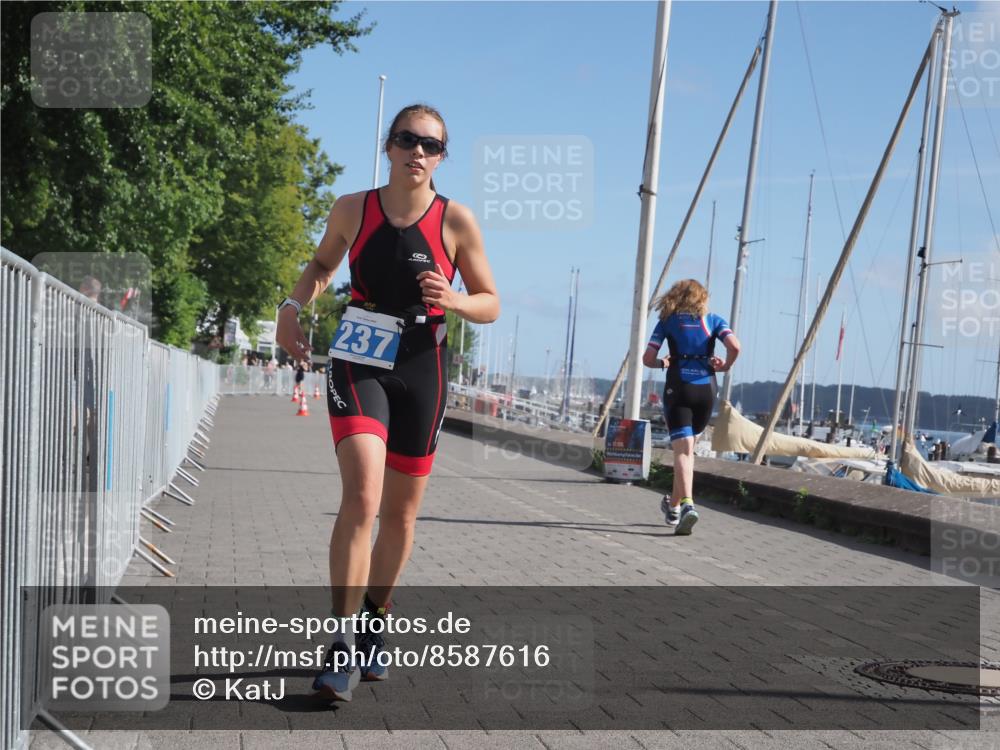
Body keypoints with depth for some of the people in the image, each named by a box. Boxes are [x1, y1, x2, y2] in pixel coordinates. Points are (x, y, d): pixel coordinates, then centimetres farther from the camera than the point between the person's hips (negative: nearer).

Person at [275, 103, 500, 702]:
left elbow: (491, 305, 2)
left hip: (422, 371, 1)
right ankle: (344, 646, -14)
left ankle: (372, 627, 31)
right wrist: (295, 304, 0)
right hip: (359, 362, -1)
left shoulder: (457, 221, -3)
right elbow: (323, 265, 19)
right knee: (362, 497, -20)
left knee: (402, 512, 10)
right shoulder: (353, 209, 0)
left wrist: (452, 300, -19)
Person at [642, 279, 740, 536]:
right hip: (706, 389, 2)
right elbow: (734, 346, -8)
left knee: (682, 450, -10)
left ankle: (687, 504, -31)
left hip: (677, 388, -2)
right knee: (687, 448, 18)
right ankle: (674, 505, 28)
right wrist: (725, 366, 9)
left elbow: (648, 359, 3)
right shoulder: (713, 320, 10)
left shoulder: (667, 320, 9)